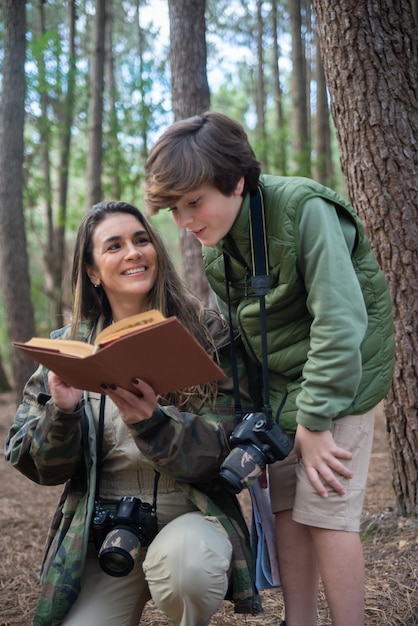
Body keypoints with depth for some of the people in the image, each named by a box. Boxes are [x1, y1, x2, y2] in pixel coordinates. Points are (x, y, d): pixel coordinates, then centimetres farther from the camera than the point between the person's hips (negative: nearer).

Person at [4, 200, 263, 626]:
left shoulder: (204, 333, -3)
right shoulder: (68, 346, 4)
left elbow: (223, 446, -10)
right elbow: (34, 464, 2)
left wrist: (151, 423, -30)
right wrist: (62, 412, -20)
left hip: (190, 513, -2)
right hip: (100, 530, 2)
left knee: (182, 559, -34)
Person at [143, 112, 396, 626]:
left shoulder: (305, 210, -23)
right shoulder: (214, 247, 0)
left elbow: (339, 321, -26)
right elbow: (241, 335, 9)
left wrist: (315, 420, -26)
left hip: (336, 378, -6)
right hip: (276, 386, 7)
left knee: (323, 511, -9)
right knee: (285, 507, 6)